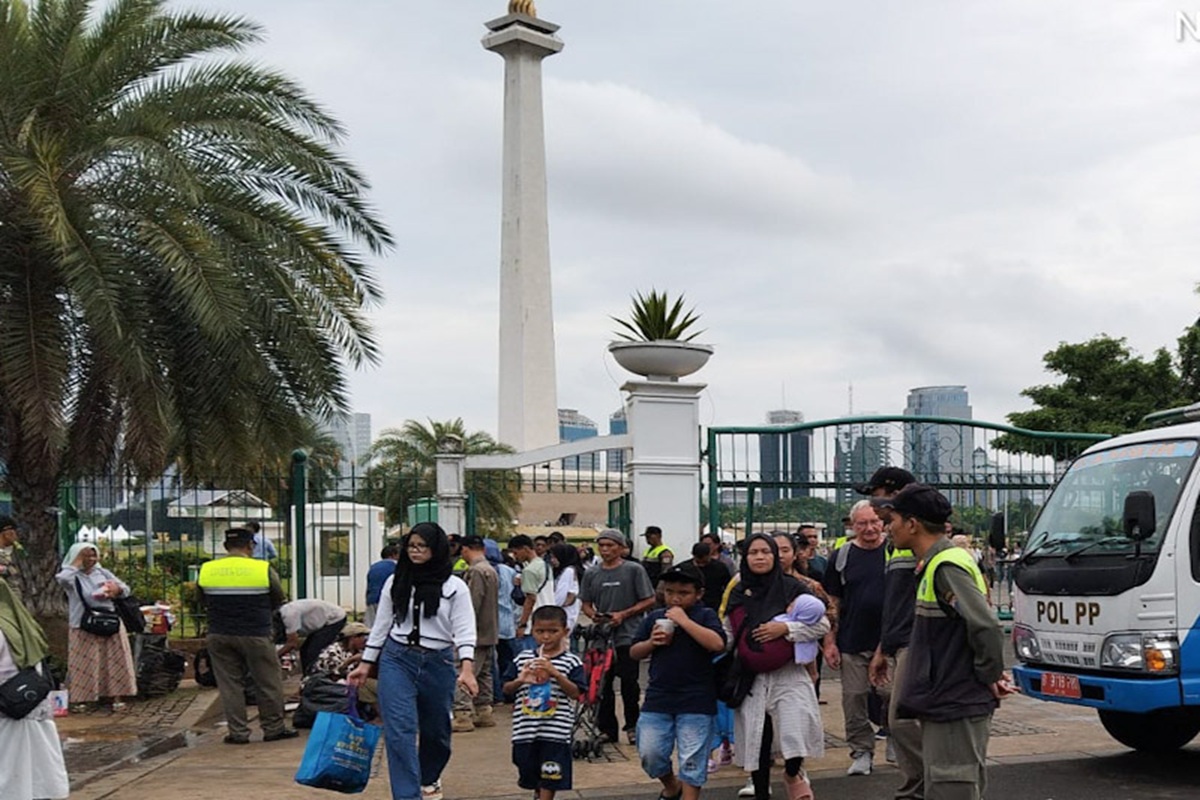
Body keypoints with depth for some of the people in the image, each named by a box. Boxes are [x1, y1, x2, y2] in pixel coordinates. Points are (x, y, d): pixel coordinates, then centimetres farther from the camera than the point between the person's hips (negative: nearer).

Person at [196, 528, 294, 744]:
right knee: (268, 683, 9)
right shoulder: (264, 569, -9)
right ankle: (273, 728, 16)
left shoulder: (206, 570, -2)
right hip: (256, 635, -2)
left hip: (219, 635, 3)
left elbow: (203, 600, 11)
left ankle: (238, 732, 11)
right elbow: (278, 600, 3)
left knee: (229, 684, 10)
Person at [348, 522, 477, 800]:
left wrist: (467, 668, -21)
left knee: (436, 730, 15)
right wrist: (365, 664, 10)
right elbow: (381, 625, 12)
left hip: (438, 663, 0)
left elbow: (464, 630, -8)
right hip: (397, 658, 1)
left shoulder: (454, 587, -3)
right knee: (399, 731, -13)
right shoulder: (395, 582, 5)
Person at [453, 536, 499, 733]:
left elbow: (472, 605, -20)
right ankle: (483, 712, 21)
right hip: (489, 633, 10)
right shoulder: (491, 570, 14)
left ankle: (463, 715, -13)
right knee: (483, 673, 15)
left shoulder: (476, 572, -16)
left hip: (475, 634, -10)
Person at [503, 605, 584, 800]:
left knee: (549, 777, 0)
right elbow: (507, 689, 8)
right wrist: (519, 680, -14)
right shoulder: (522, 658, 4)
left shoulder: (571, 661, -5)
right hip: (525, 729, 4)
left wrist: (555, 673, -22)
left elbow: (575, 693, -12)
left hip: (555, 731, -4)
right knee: (529, 773, 17)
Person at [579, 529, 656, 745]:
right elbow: (586, 603, 17)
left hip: (627, 637, -4)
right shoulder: (592, 575, 11)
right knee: (601, 685, 6)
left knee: (629, 683, -1)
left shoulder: (634, 570, -1)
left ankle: (632, 727, 13)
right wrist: (593, 615, -6)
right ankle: (606, 729, 15)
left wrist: (623, 615, -11)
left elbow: (649, 601, -2)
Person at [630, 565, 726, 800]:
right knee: (650, 754, 4)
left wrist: (684, 620, -20)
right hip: (658, 699, 4)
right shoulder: (654, 618, 8)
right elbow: (634, 652, 14)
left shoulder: (705, 615, -2)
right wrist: (651, 643, -7)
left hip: (696, 703, -4)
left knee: (692, 762, 0)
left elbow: (717, 644, -21)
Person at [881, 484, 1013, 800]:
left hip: (955, 706, -10)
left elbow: (986, 627, -26)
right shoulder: (935, 563, 13)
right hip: (944, 702, 10)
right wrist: (990, 674, 14)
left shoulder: (946, 567, -19)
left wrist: (990, 676, -14)